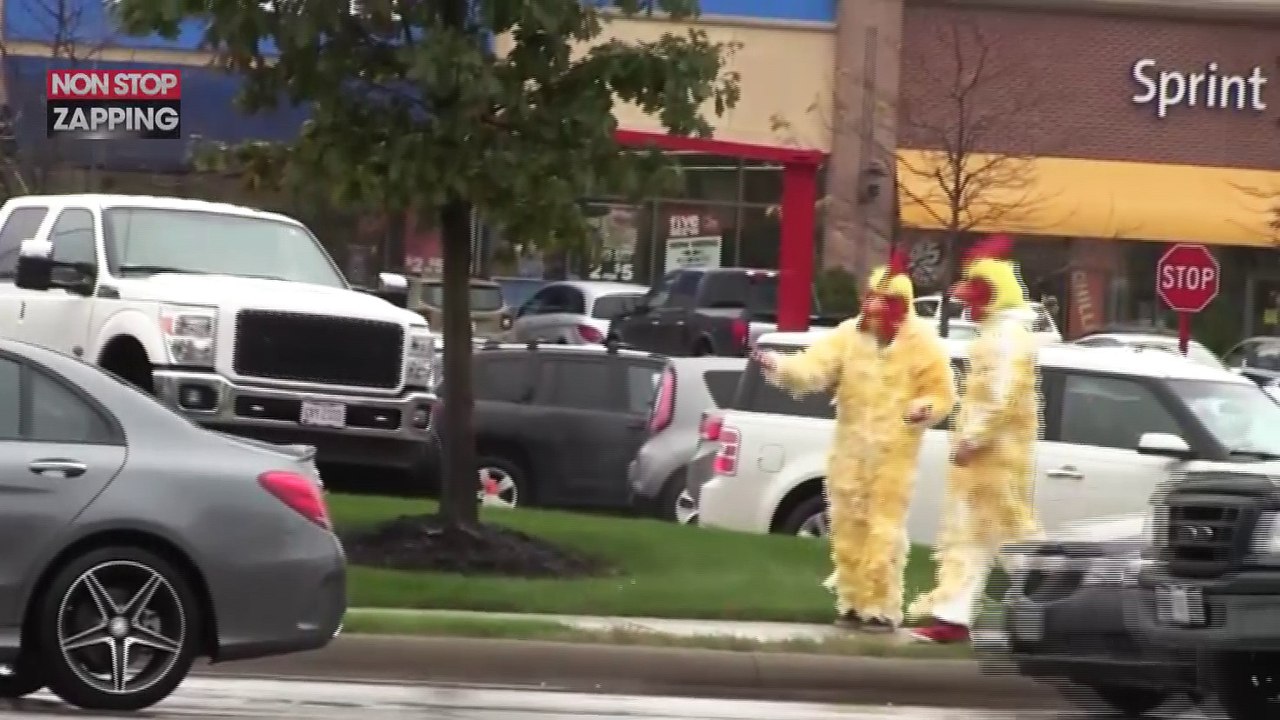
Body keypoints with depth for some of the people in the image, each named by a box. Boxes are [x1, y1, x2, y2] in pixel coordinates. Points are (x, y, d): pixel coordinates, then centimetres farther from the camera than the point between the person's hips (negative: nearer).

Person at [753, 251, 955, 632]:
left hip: (894, 453, -4)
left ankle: (882, 608, -2)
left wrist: (926, 408, -25)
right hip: (851, 448, 4)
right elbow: (814, 367, -11)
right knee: (848, 529, 8)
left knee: (884, 533, -8)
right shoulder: (848, 335, 2)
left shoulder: (922, 344, -5)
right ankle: (852, 603, 18)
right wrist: (780, 367, -30)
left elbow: (942, 395, -2)